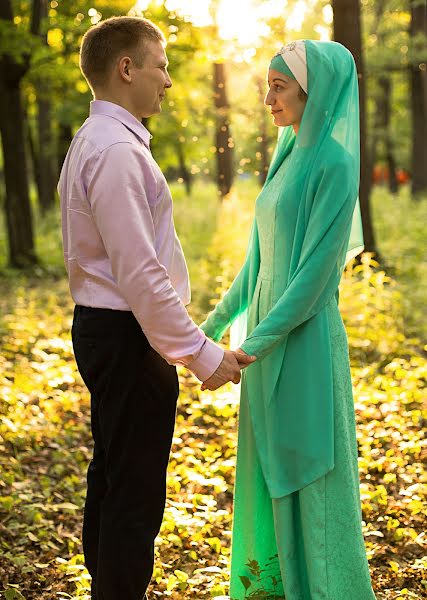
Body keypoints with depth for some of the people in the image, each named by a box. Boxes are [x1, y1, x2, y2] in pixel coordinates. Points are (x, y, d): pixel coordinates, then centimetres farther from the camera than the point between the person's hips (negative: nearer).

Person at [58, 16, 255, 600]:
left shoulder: (98, 142, 14)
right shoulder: (115, 150, -19)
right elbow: (140, 273, -24)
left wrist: (185, 339, 20)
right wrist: (200, 352, -19)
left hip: (104, 329, 11)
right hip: (127, 336, -11)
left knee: (111, 479, 20)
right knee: (135, 492, -4)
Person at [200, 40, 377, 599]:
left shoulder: (334, 164, -15)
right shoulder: (289, 157, 12)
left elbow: (318, 265, -20)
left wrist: (259, 339, -21)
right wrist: (218, 321, 16)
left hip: (304, 341, -9)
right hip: (267, 331, 9)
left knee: (308, 468, 2)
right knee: (268, 466, 16)